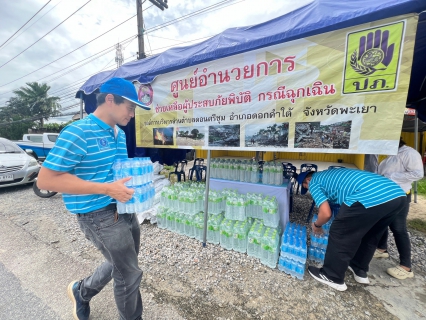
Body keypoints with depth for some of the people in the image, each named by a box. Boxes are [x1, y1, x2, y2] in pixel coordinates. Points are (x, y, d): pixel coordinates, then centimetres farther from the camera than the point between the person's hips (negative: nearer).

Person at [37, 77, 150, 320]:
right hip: (100, 215, -8)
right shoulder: (78, 132, -16)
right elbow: (46, 180, -18)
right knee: (130, 275, 9)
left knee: (121, 265, 28)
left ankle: (81, 291, 55)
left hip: (125, 210, 9)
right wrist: (107, 189, -26)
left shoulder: (120, 134, 9)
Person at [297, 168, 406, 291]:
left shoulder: (314, 182, 9)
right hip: (397, 194, 10)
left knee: (340, 235, 9)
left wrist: (316, 225, 22)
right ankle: (360, 271, 46)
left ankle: (333, 277, 25)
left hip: (370, 198, -9)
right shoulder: (330, 174, 33)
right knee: (370, 235, 28)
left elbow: (326, 213, 0)